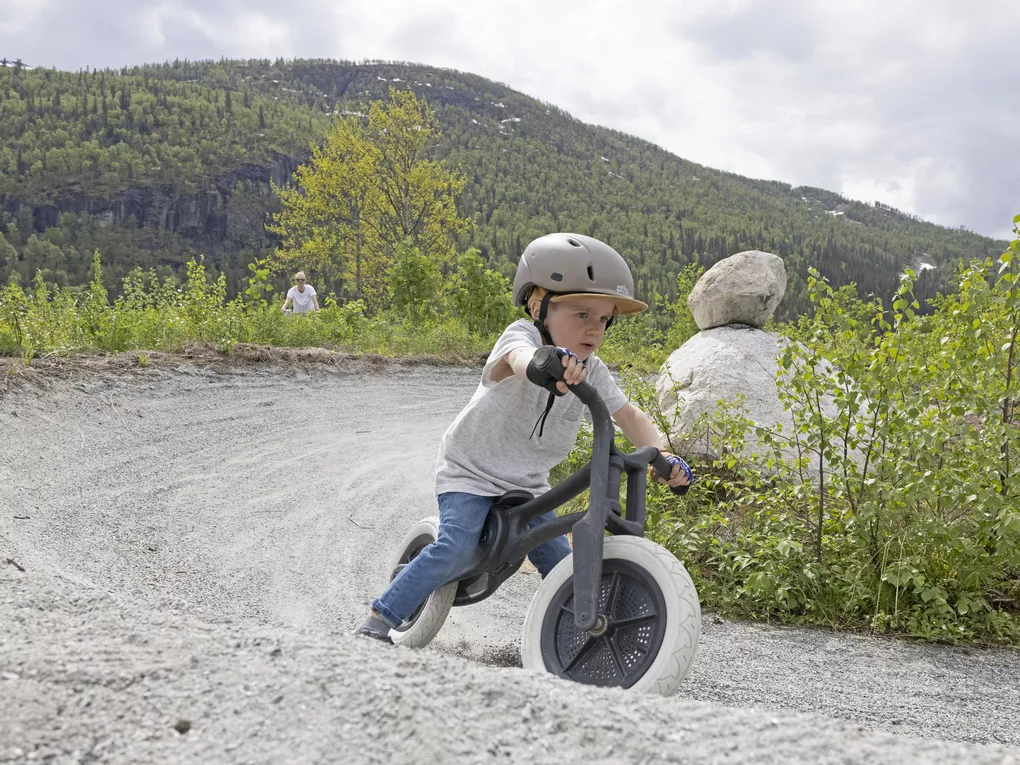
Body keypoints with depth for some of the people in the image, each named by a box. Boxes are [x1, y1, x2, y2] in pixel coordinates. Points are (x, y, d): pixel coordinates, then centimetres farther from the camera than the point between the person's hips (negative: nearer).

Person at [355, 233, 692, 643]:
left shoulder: (591, 372, -8)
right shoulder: (521, 334, -26)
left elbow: (630, 416, 0)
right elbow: (519, 358, -51)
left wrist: (662, 455, -19)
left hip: (528, 483, 6)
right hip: (470, 471, -6)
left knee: (560, 562, -1)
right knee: (456, 548, -22)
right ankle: (380, 619, -9)